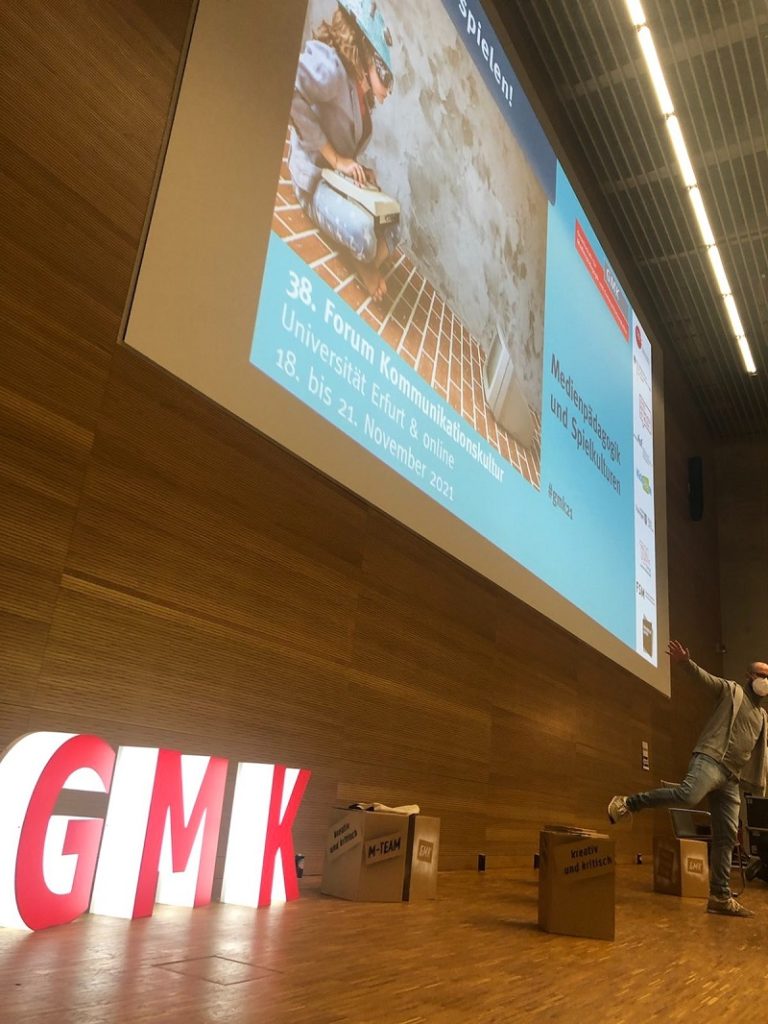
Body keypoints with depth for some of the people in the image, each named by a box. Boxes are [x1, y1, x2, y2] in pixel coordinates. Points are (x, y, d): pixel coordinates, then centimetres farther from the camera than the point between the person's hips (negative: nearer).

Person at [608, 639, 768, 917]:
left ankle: (720, 897, 9)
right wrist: (686, 663, -29)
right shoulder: (731, 690, 8)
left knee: (726, 838, 5)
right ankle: (627, 803, -24)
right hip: (710, 759, -7)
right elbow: (706, 678, -9)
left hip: (732, 778, 7)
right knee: (688, 795, -36)